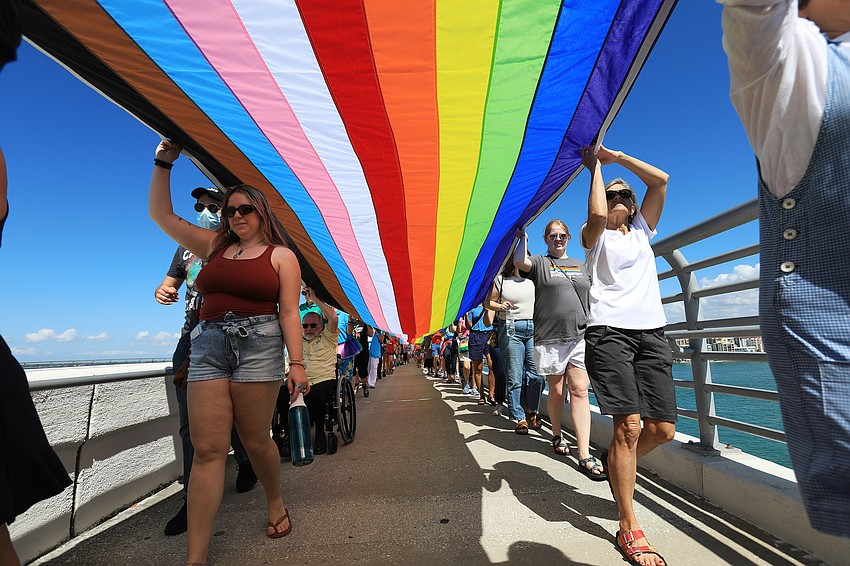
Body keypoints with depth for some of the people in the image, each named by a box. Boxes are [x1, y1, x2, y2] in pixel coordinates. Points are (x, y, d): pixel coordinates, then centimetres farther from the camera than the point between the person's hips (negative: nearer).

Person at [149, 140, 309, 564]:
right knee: (207, 448, -1)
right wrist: (163, 163, 14)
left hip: (259, 344, -3)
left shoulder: (280, 255, 5)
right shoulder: (214, 246, 18)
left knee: (255, 440, 6)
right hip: (208, 345, 4)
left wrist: (297, 362, -10)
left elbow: (289, 312, -2)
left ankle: (275, 503, 34)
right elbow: (162, 215, 20)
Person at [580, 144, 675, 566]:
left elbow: (661, 179, 13)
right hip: (609, 331, -5)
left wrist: (615, 155, 16)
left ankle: (618, 466, 31)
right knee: (628, 426, -13)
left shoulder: (642, 231, 24)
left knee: (662, 429, 0)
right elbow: (597, 214, -14)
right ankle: (629, 529, 1)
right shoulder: (595, 236, 11)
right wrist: (595, 167, 2)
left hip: (651, 332, 5)